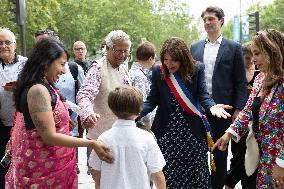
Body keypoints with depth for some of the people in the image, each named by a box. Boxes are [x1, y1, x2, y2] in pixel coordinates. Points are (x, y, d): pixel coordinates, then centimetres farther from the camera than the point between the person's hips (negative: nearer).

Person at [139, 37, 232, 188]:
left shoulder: (197, 69, -4)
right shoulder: (158, 71, -2)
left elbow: (202, 95, -6)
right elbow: (152, 101, -1)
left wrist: (212, 106, -28)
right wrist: (136, 113, -19)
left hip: (192, 130, 0)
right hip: (166, 131, 0)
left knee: (195, 175, 8)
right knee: (167, 174, 3)